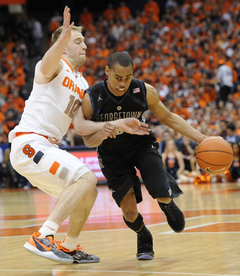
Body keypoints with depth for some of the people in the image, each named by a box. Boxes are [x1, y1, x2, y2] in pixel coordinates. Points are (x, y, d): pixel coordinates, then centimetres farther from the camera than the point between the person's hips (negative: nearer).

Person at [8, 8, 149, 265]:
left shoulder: (82, 84, 22)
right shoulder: (57, 65, -5)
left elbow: (80, 125, 20)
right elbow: (46, 67, -32)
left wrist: (112, 125, 7)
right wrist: (64, 35, -50)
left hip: (46, 147, 9)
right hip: (29, 143, -9)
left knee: (88, 192, 13)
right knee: (86, 178, -24)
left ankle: (69, 248, 27)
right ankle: (41, 238, -29)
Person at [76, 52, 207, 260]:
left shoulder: (145, 92, -22)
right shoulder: (91, 98, -25)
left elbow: (167, 118, -4)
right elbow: (88, 140, -14)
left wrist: (202, 139, -8)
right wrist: (101, 136, -40)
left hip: (142, 145, 0)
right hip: (112, 155, 0)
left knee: (163, 195, -20)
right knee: (129, 211, -7)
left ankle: (167, 205, 23)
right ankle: (144, 239, 30)